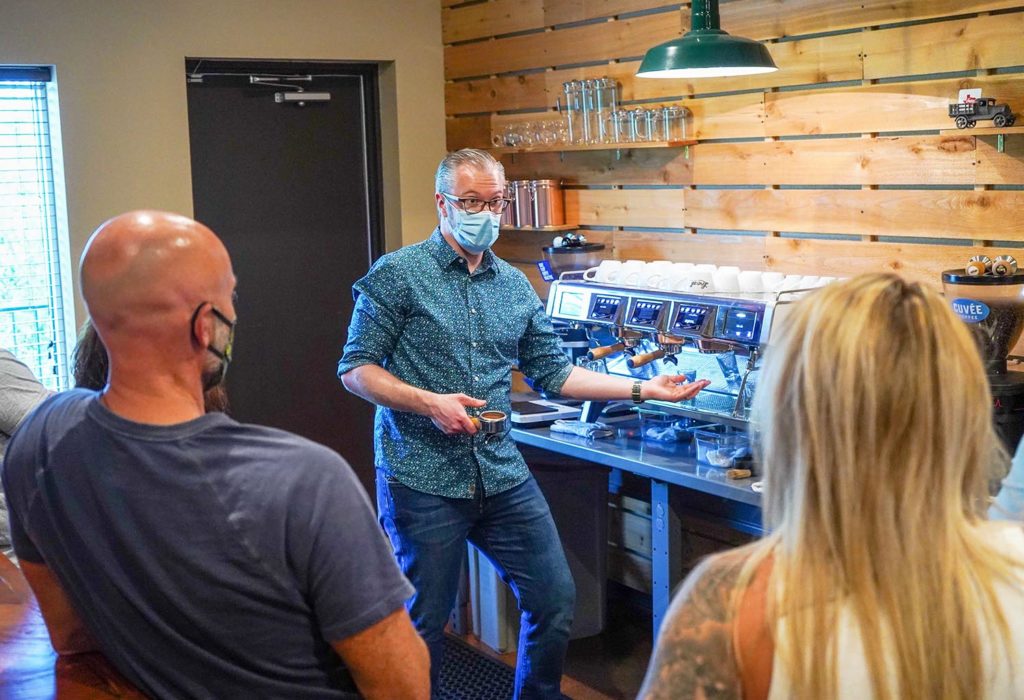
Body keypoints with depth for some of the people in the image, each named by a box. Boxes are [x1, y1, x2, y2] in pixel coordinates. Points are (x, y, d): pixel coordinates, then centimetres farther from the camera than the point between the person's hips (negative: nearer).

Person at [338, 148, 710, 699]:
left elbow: (554, 373, 13)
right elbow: (356, 369, -6)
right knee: (423, 623, 6)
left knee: (556, 601, 9)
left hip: (502, 475, 5)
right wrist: (429, 402, -20)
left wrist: (643, 389, 6)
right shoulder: (397, 275, -5)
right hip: (422, 479, -5)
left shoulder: (515, 287, 11)